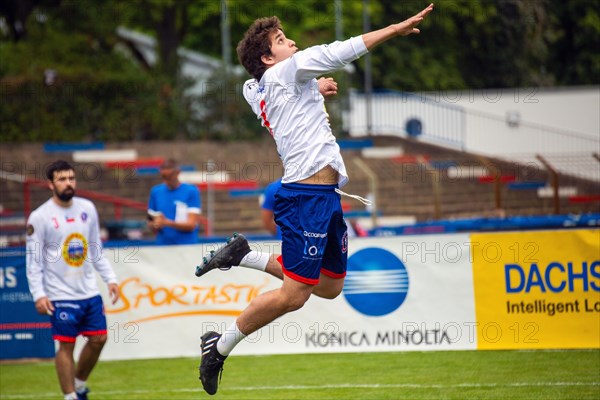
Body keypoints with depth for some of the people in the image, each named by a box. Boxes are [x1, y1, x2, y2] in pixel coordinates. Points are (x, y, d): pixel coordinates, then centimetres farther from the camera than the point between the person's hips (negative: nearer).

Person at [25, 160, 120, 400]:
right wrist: (38, 294, -16)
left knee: (98, 339, 8)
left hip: (89, 291, 5)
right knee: (66, 345, -3)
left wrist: (110, 279, 11)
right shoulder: (39, 217, -9)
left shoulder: (87, 209, 6)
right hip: (62, 296, -5)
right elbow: (34, 260, -8)